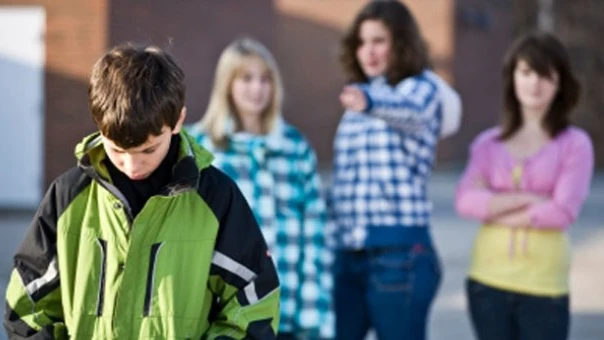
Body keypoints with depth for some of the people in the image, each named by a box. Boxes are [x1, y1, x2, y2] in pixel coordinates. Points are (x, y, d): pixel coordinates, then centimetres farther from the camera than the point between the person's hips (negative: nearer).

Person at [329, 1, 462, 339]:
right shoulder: (360, 97, 17)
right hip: (347, 253, 7)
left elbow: (408, 111, -31)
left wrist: (370, 103, -52)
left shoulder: (422, 88, -5)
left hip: (400, 254, -7)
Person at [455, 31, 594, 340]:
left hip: (544, 288, -3)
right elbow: (466, 201, -6)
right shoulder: (488, 144, 8)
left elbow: (563, 211, -13)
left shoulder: (575, 144, -1)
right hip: (488, 282, 3)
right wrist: (529, 199, -14)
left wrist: (495, 209, -5)